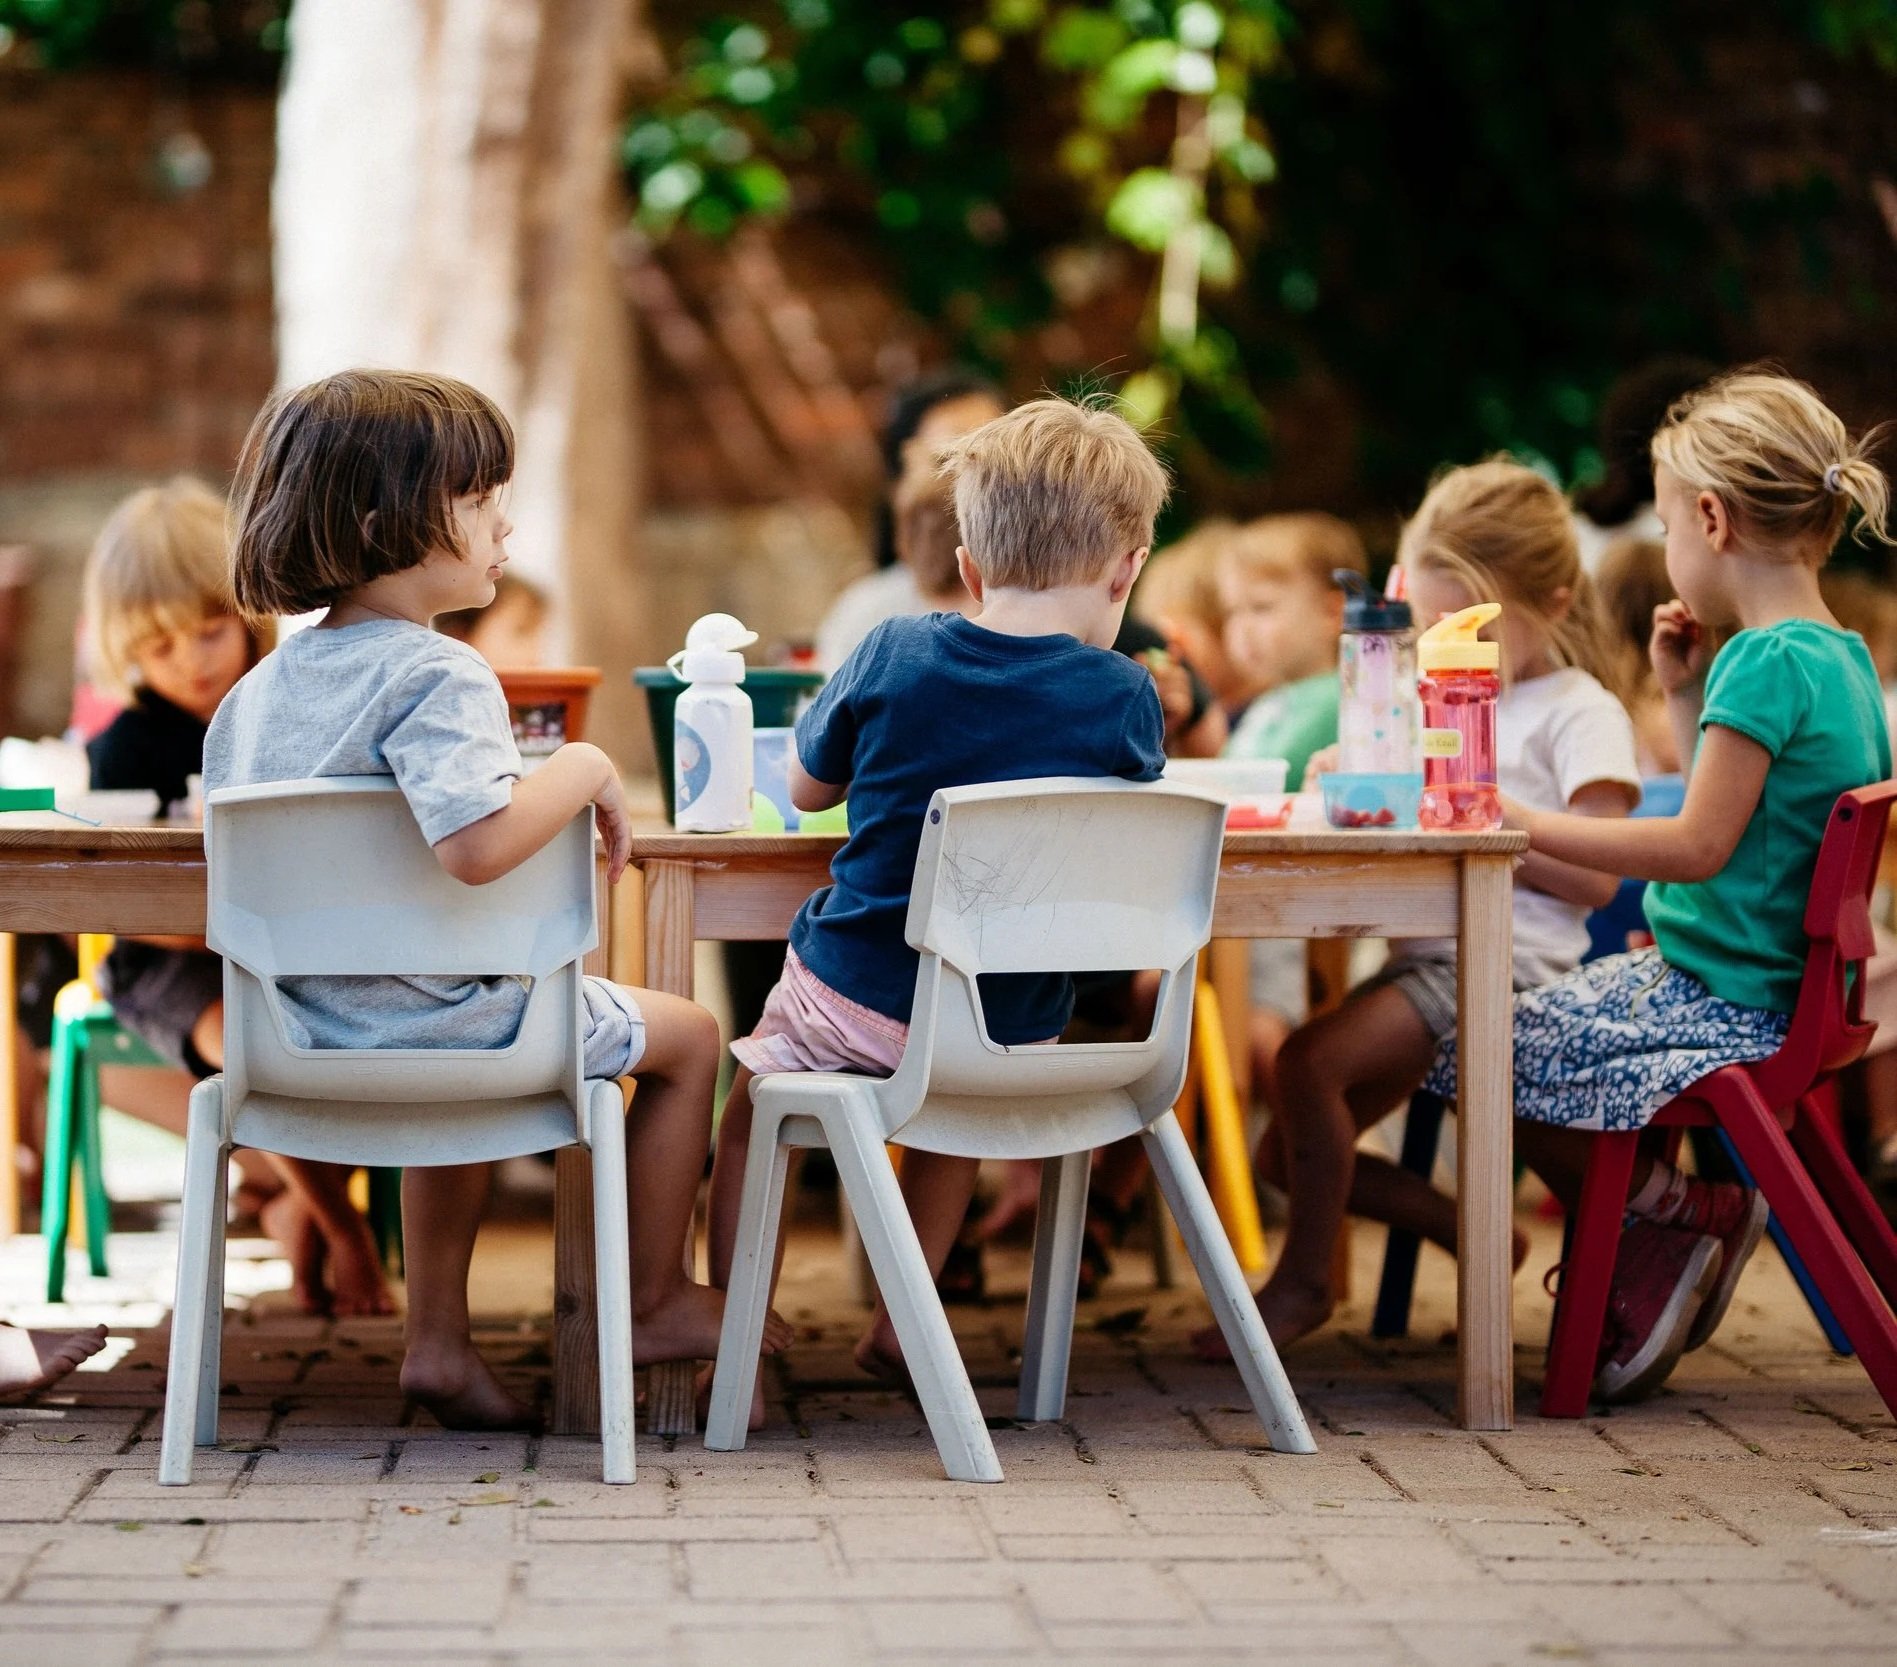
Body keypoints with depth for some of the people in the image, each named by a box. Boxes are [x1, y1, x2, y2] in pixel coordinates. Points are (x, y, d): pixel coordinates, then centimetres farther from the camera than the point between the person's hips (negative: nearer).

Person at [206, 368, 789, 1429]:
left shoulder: (257, 690, 4)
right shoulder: (435, 676, -23)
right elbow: (474, 842, -39)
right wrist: (586, 771, -22)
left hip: (305, 1032, 8)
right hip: (437, 1019, -8)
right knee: (689, 1035, 13)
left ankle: (440, 1340, 33)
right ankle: (656, 1301, 25)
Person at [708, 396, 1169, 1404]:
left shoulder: (894, 657, -9)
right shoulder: (1122, 697, -11)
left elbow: (805, 786, 7)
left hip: (851, 999, -1)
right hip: (1010, 1034, 1)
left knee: (747, 1119, 26)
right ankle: (899, 1325, 38)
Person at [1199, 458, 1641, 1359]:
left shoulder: (1579, 713, -3)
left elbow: (1594, 876, -14)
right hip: (1424, 950, 9)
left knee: (1308, 1063, -26)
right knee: (1293, 1153, 0)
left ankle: (1303, 1278, -8)